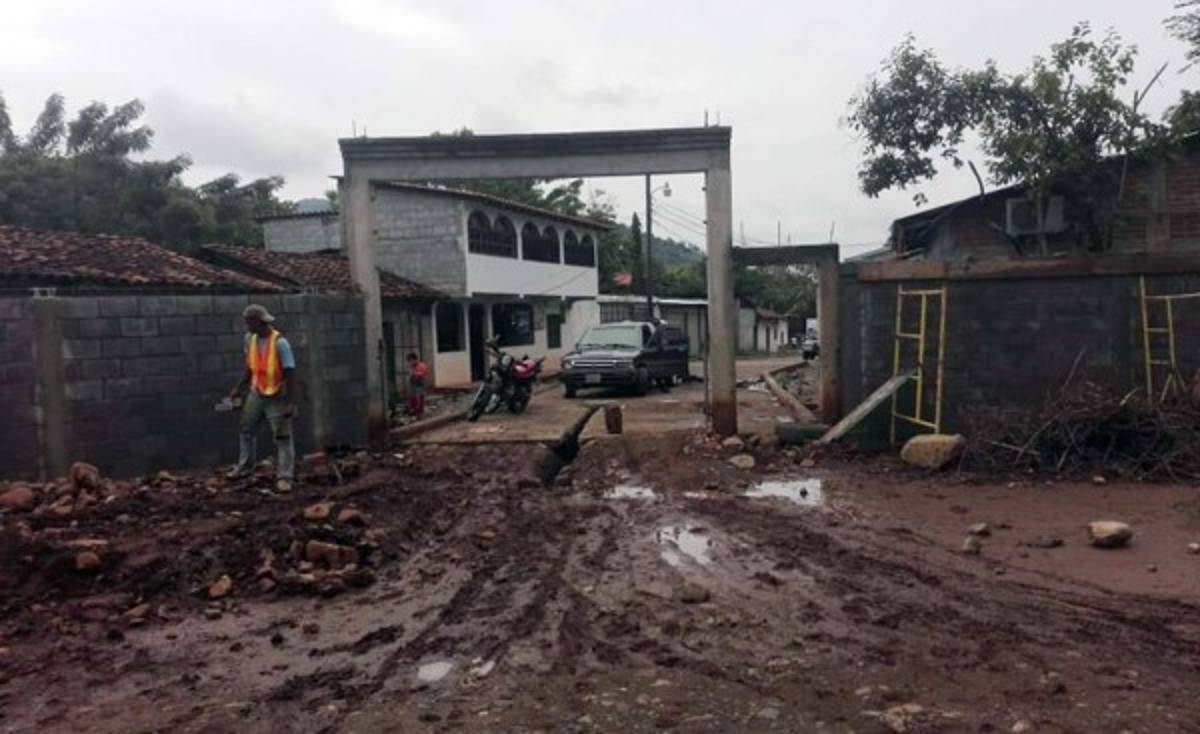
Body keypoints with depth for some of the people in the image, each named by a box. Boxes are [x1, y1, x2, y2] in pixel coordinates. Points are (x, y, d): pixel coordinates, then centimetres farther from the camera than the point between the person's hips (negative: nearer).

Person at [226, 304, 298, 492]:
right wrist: (238, 388, 14)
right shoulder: (250, 339, -1)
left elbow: (290, 374, -19)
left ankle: (284, 477, 2)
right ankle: (245, 467, 31)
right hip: (257, 393, 7)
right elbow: (250, 367, 13)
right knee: (246, 428, 15)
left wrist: (291, 403, -21)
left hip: (277, 396, -7)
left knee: (282, 437, -1)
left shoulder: (279, 343, -21)